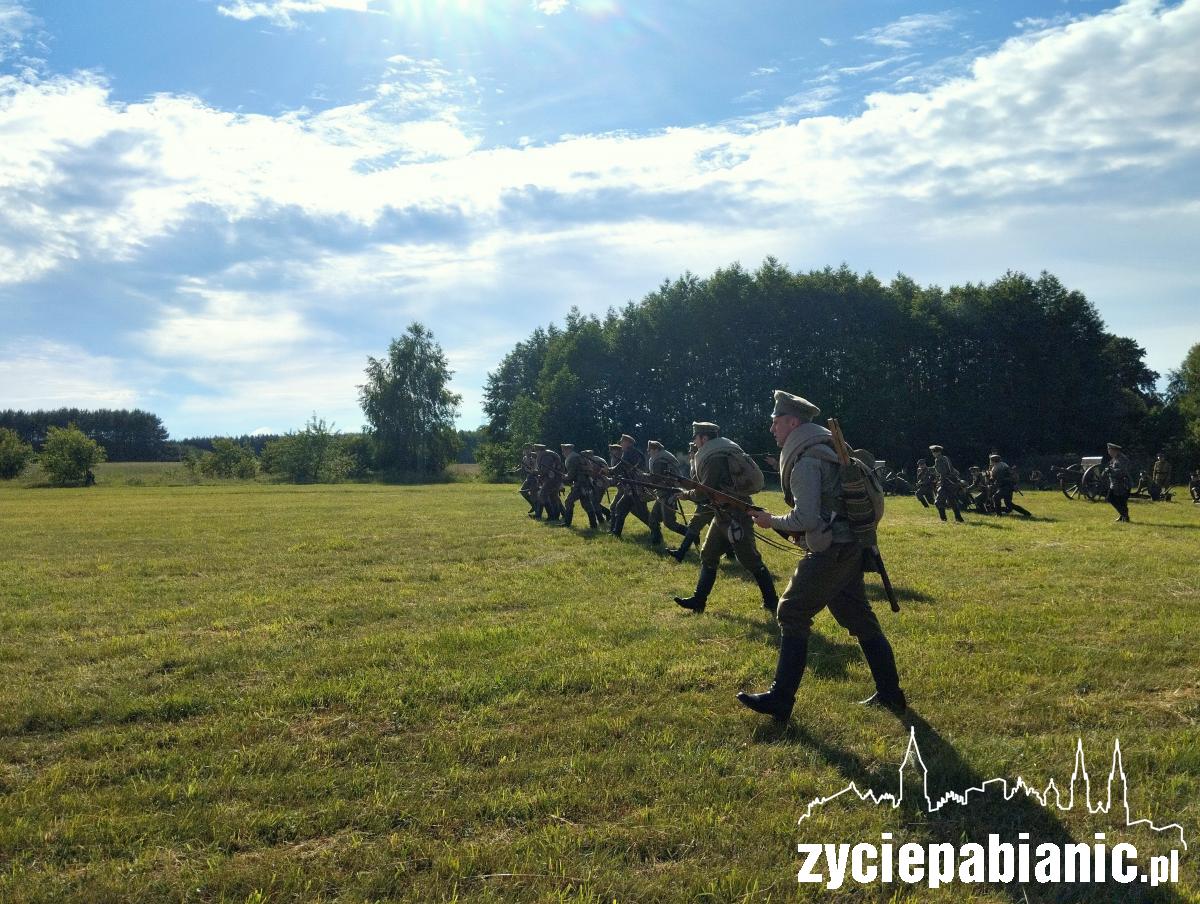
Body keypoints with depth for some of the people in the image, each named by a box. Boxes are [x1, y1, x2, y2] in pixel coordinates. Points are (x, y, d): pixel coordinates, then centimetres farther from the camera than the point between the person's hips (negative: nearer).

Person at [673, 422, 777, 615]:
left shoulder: (715, 458, -17)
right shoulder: (718, 453, 14)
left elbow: (705, 492, -16)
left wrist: (685, 495, 0)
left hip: (735, 517, -11)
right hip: (724, 515, 11)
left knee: (750, 561, -3)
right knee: (708, 556, 12)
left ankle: (772, 603, 5)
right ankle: (699, 600, 16)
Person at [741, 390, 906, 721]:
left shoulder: (806, 460, -16)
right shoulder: (827, 449, 15)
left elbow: (806, 520, -21)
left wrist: (771, 521, -7)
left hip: (830, 552, -10)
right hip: (849, 549, 10)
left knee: (793, 614, -5)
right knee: (859, 618, 16)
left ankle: (780, 700, -2)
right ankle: (890, 694, 24)